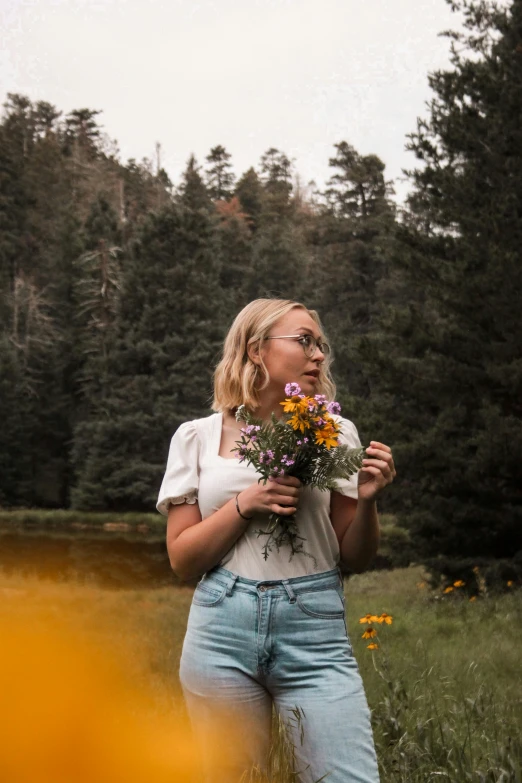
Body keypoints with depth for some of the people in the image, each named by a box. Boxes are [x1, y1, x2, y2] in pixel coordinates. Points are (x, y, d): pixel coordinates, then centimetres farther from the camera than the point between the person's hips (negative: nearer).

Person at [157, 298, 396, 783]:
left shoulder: (335, 433, 7)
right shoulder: (198, 437, 6)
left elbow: (356, 559, 10)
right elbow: (182, 559, 3)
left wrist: (366, 502, -10)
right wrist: (245, 504, -11)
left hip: (315, 633, 0)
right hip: (222, 633, 0)